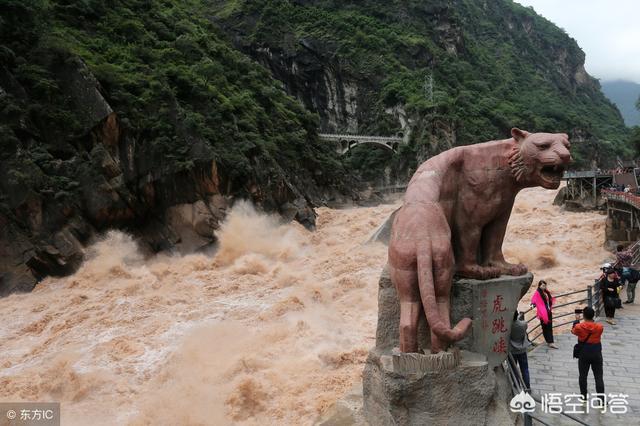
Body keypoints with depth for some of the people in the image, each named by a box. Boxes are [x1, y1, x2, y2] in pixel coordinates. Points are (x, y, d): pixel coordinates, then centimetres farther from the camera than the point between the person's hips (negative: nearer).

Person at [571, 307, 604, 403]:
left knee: (583, 376, 15)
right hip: (597, 354, 1)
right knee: (598, 377, 7)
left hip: (584, 354, 0)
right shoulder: (600, 327, -15)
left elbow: (573, 330, 6)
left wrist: (577, 320, 18)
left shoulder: (579, 327, -17)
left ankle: (584, 397, 25)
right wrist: (592, 319, 11)